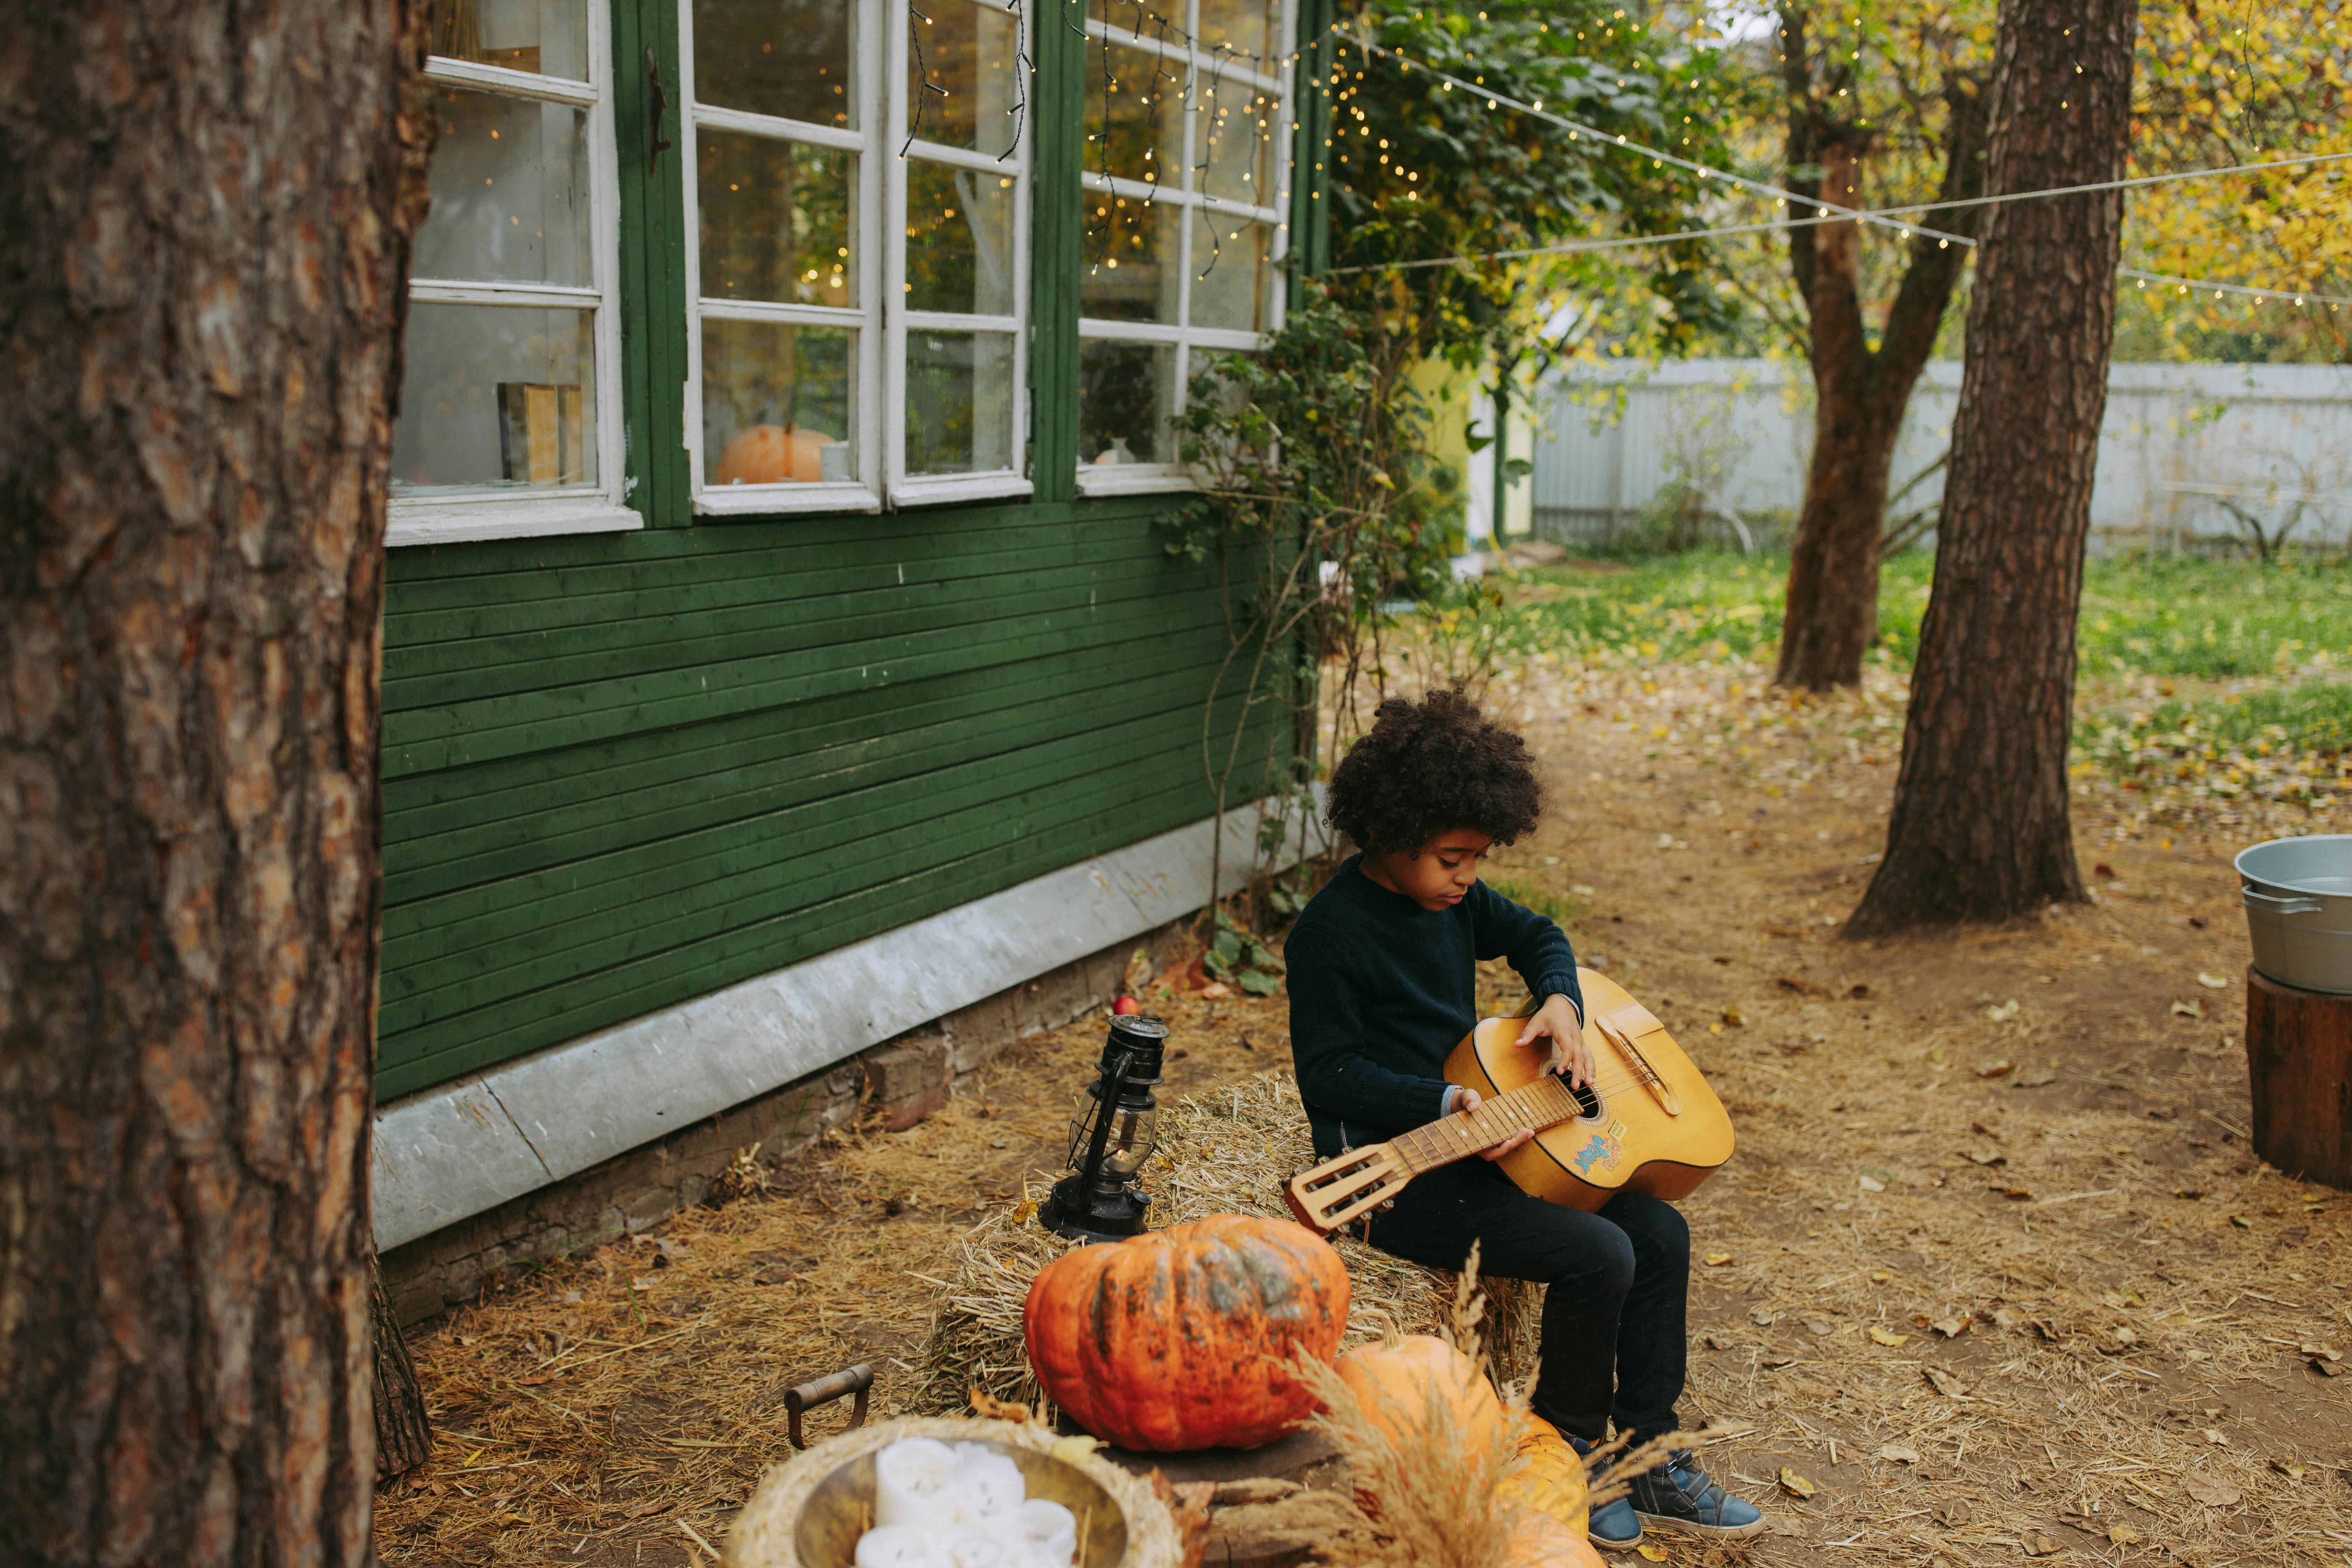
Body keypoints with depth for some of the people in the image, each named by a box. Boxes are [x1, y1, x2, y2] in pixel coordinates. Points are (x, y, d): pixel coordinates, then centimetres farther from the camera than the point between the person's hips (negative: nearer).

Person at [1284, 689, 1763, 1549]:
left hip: (1470, 1145, 9)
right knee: (1598, 1255, -21)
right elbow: (1327, 1074, -17)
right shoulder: (1330, 931, -17)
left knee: (1660, 1233, -1)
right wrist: (1450, 1105, -26)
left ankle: (1649, 1459, 11)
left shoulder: (1452, 896, 7)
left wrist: (1561, 1002, 2)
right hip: (1392, 1172, -9)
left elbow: (1538, 935, 24)